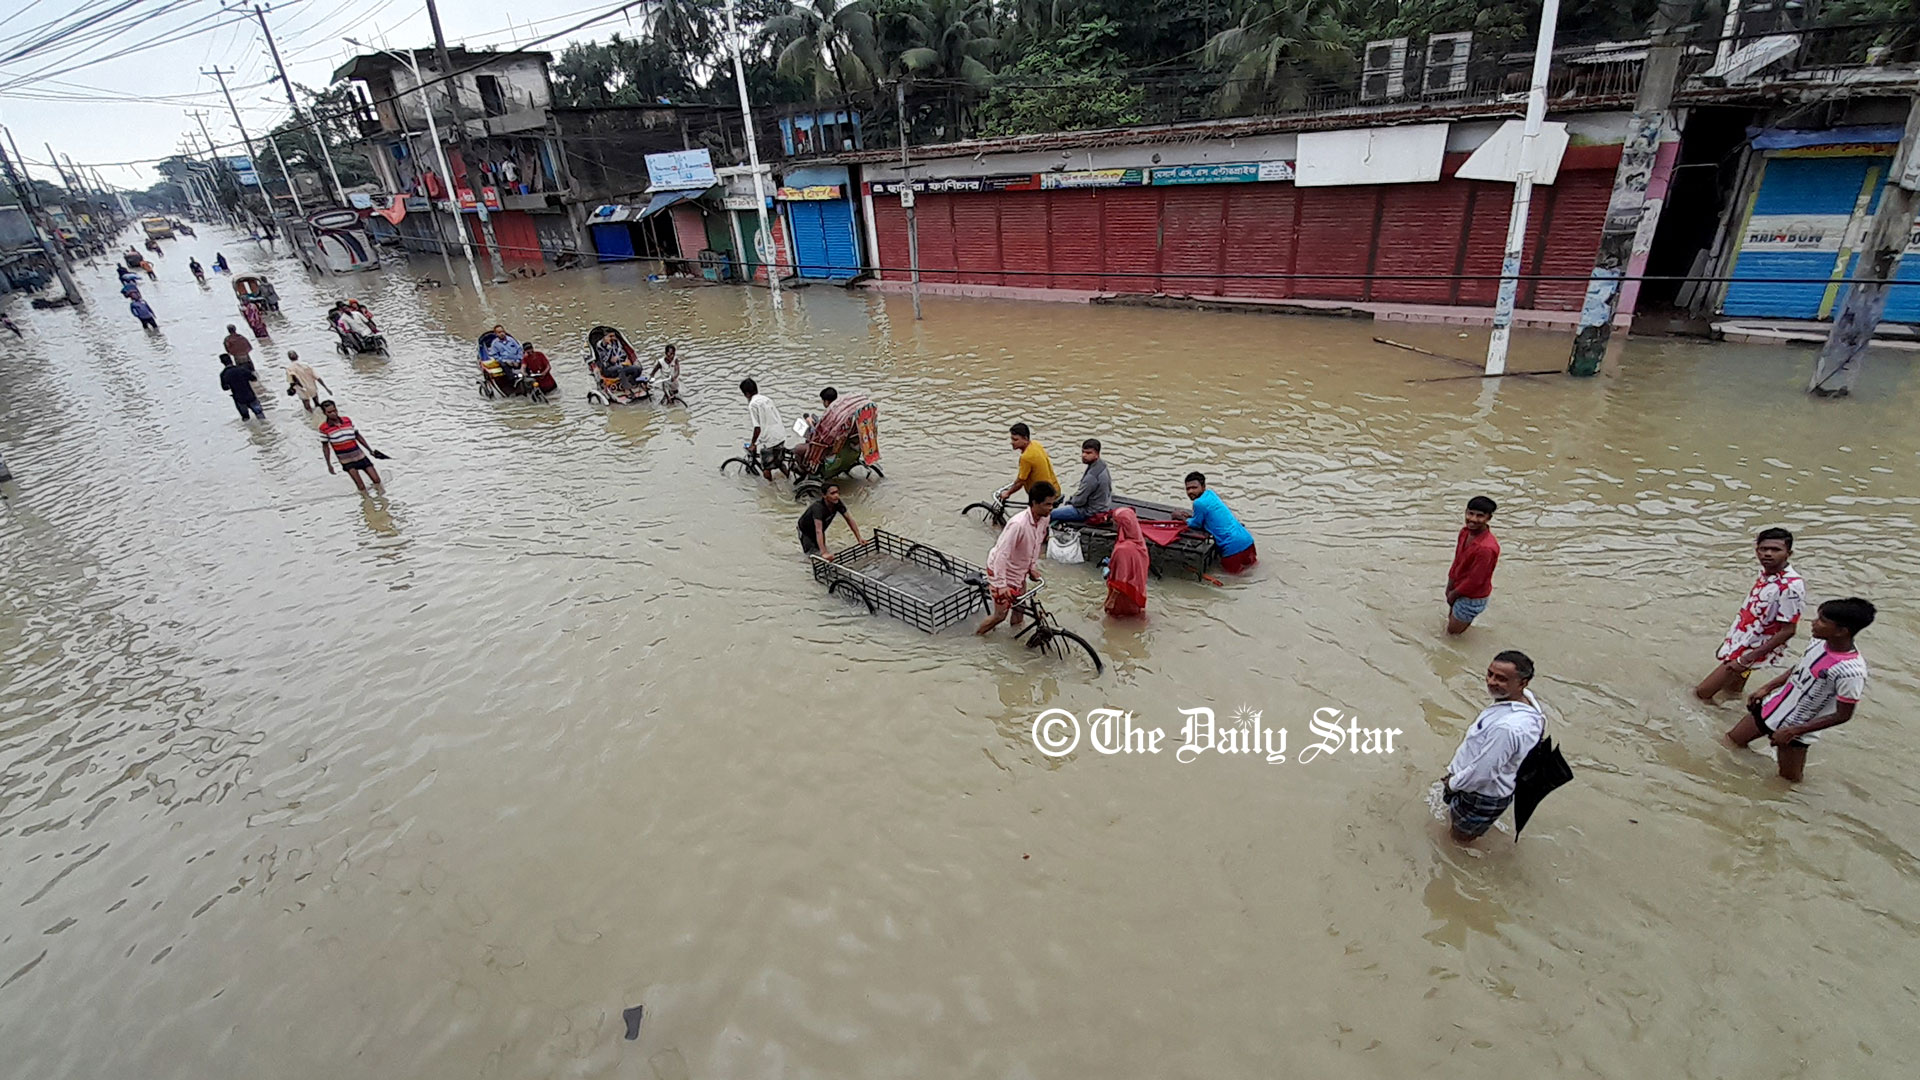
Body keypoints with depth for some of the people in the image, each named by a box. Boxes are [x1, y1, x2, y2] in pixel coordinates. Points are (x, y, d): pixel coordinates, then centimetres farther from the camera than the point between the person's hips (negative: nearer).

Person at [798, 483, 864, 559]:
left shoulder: (838, 503, -25)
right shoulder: (818, 507, -43)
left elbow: (849, 519, -14)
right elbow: (818, 531, -51)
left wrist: (859, 538, -19)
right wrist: (824, 553, -60)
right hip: (805, 530, -6)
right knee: (813, 553, -10)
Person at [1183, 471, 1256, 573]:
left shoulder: (1199, 503, -16)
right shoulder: (1210, 494, 11)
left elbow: (1196, 524, 0)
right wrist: (1189, 517, 12)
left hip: (1233, 545, -9)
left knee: (1231, 569, 12)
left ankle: (1252, 560, 2)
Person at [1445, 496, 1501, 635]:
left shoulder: (1486, 548, -35)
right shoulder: (1465, 531, -10)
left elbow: (1474, 580, -26)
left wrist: (1454, 593, -12)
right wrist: (1449, 587, 2)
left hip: (1472, 596, -7)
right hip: (1459, 588, 7)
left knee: (1453, 630, 12)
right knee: (1450, 617, 27)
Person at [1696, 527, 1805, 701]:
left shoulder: (1791, 586, -25)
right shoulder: (1765, 572, -1)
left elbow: (1787, 631, -23)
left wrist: (1746, 660, -24)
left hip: (1754, 651, -8)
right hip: (1740, 643, 8)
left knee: (1701, 693, -7)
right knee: (1729, 693, 20)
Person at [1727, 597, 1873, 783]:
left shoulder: (1852, 672, -30)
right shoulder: (1820, 641, -10)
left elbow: (1842, 716, -20)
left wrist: (1792, 731, -19)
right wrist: (1767, 688, 6)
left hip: (1795, 727, -6)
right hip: (1772, 708, 6)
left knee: (1789, 779, 12)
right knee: (1730, 741, 18)